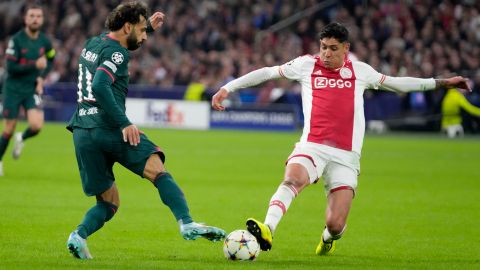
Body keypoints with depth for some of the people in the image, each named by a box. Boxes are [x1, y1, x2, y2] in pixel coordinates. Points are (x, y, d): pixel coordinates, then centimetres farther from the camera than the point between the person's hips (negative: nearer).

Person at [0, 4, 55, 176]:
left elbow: (50, 60, 20)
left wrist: (42, 77, 4)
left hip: (32, 90, 2)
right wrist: (35, 65, -24)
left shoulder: (45, 41, -1)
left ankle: (22, 139, 16)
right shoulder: (16, 40, -13)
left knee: (36, 125, -19)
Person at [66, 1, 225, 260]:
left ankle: (79, 236, -12)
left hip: (82, 133, 8)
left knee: (109, 202, 13)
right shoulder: (116, 53, -5)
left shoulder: (92, 44, 21)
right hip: (107, 129, -8)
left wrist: (148, 26, 43)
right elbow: (100, 86, -21)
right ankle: (187, 224, -36)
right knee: (158, 171, -16)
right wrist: (124, 123, -21)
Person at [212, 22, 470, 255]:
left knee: (335, 225, -8)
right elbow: (267, 72, 11)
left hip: (346, 156, 1)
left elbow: (396, 83, 23)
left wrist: (441, 82, 25)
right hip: (312, 147, -1)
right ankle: (267, 230, -49)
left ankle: (328, 237, 29)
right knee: (292, 178, -36)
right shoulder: (306, 65, 7)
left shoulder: (360, 71, 12)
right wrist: (227, 88, 6)